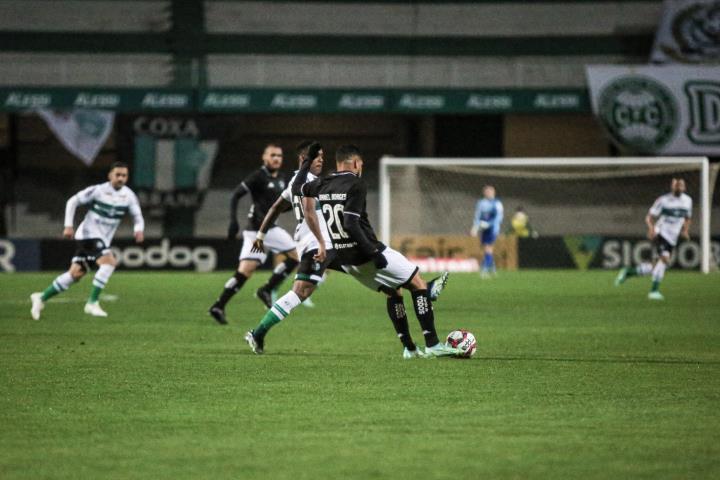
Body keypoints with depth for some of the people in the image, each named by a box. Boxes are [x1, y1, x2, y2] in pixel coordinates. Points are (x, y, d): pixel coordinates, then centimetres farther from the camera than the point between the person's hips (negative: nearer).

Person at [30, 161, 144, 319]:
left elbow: (137, 216, 5)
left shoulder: (129, 196, 1)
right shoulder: (98, 191, -13)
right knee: (109, 262, -25)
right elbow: (72, 201, -5)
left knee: (76, 273, 4)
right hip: (88, 234, -6)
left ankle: (42, 298, 16)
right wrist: (68, 226, -12)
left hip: (103, 240, 6)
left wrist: (139, 229, -17)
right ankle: (92, 303, -19)